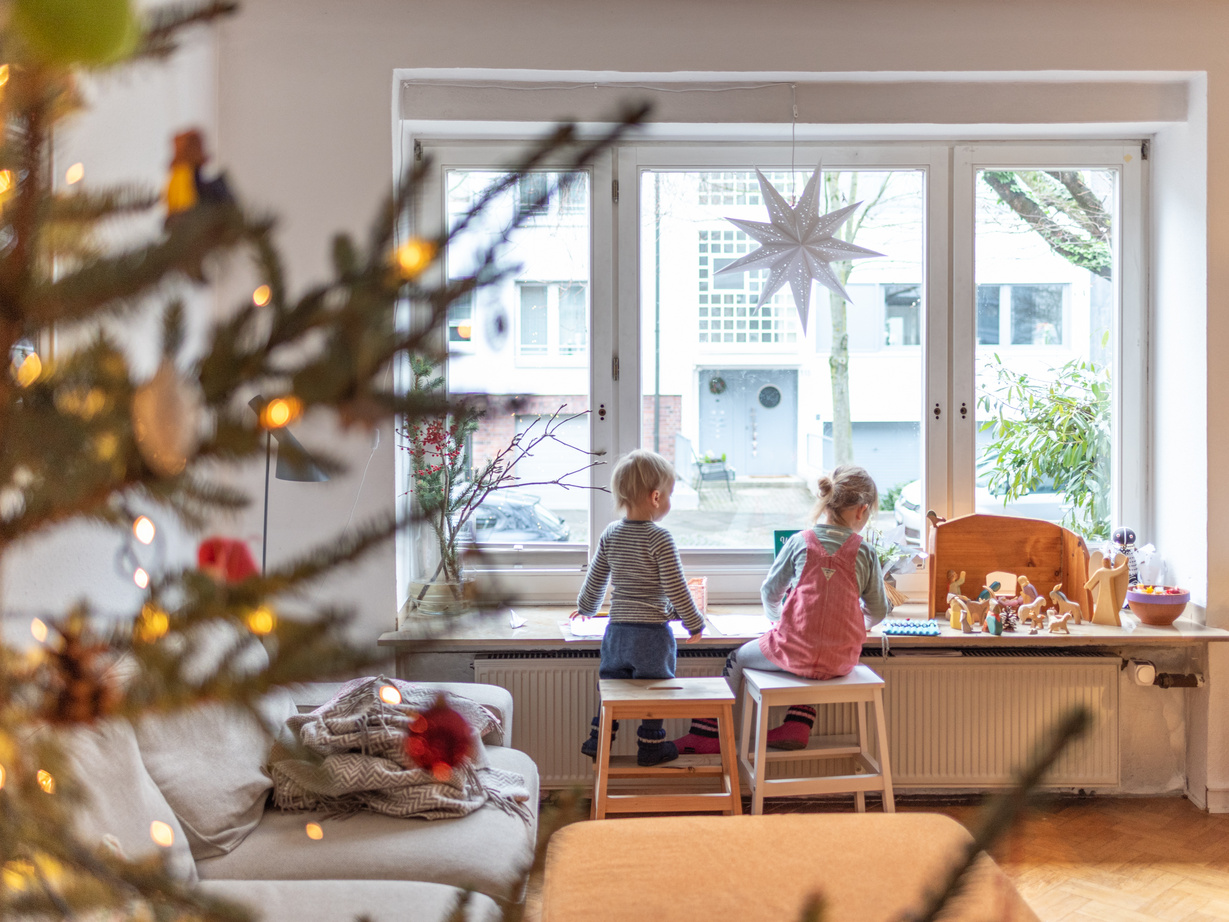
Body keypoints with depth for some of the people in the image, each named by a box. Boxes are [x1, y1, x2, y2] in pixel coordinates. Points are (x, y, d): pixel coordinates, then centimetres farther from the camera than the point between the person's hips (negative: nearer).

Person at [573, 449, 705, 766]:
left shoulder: (610, 534, 2)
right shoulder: (659, 538, -16)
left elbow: (595, 580, 11)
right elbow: (675, 590, -15)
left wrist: (585, 608, 30)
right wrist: (695, 624, -2)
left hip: (617, 630, 5)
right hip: (652, 633, -5)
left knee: (612, 683, 18)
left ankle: (598, 739, 22)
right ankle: (650, 744, 19)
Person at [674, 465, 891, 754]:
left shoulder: (800, 541, -2)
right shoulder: (865, 552, -2)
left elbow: (770, 592, 9)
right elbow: (878, 611, 6)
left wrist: (776, 620, 30)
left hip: (794, 651, -2)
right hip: (842, 660, 2)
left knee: (738, 658, 22)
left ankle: (707, 733, 26)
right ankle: (798, 723, 27)